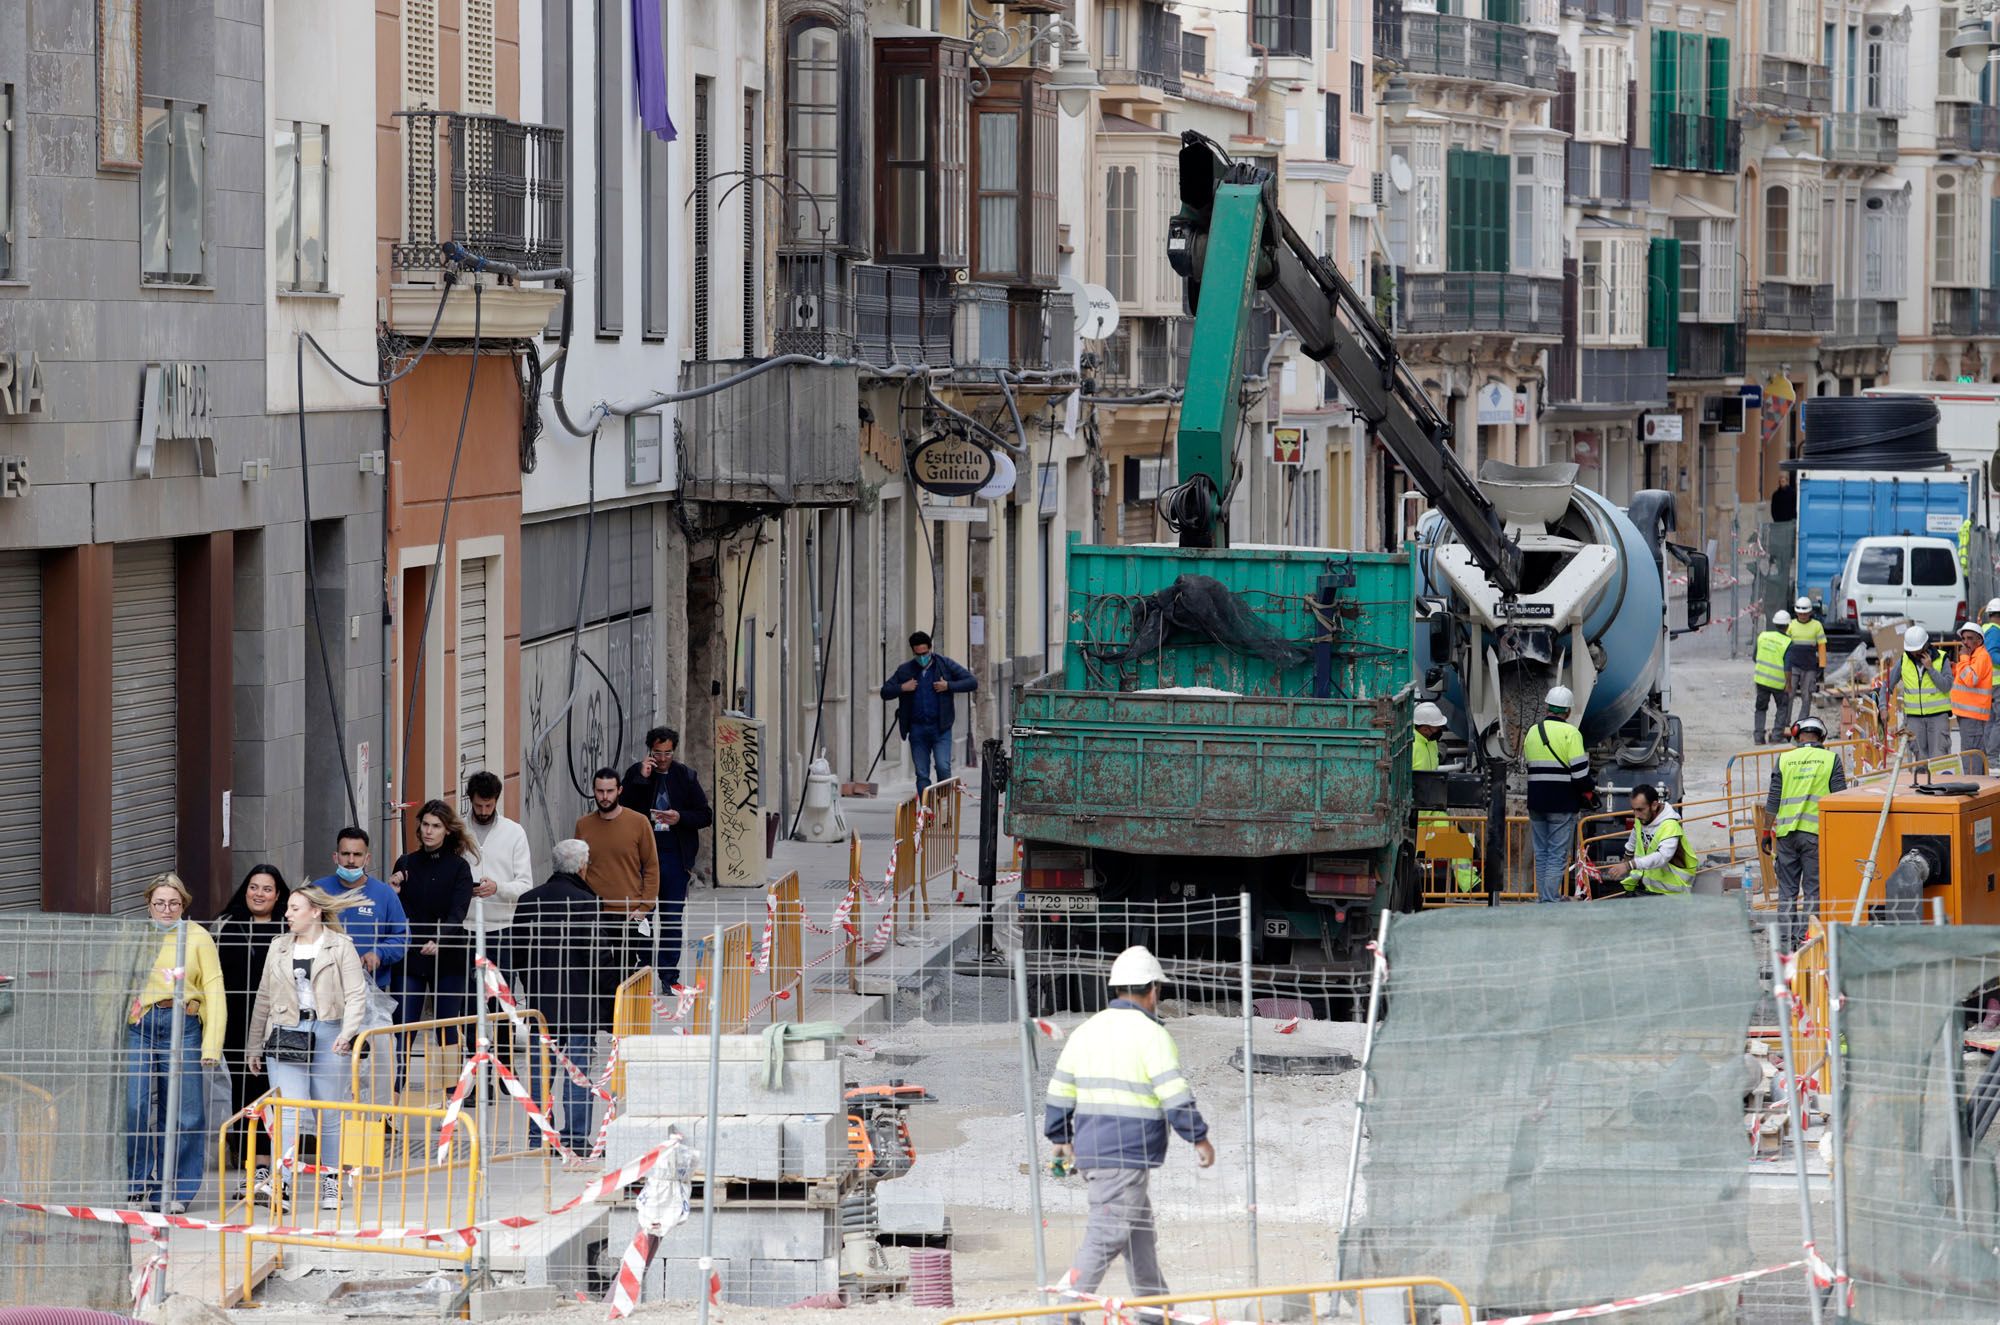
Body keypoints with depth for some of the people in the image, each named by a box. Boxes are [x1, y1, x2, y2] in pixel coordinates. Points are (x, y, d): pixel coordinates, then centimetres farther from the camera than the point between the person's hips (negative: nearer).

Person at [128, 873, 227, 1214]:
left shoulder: (198, 938, 6)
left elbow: (214, 992, 2)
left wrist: (212, 1045, -6)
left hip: (183, 1026, -1)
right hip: (140, 1025, 1)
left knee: (183, 1114, -1)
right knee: (135, 1108, -7)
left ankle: (175, 1190, 8)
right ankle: (141, 1184, 7)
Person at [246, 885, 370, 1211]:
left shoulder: (340, 947, 2)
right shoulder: (279, 947, 14)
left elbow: (356, 994, -4)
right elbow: (264, 998, 18)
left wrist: (347, 1032, -18)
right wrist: (255, 1046, 18)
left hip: (326, 1035, -2)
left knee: (328, 1114, 7)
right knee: (291, 1111, -12)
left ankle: (331, 1183, 19)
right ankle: (279, 1182, -25)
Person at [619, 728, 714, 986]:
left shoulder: (686, 776, 5)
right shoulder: (636, 773, 3)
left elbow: (706, 816, 6)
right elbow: (623, 808, -7)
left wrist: (680, 817, -12)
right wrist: (642, 779, -14)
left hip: (674, 856, 1)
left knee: (672, 918, 2)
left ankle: (669, 976, 7)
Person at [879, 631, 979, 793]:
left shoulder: (945, 665, 4)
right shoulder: (905, 670, 10)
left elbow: (972, 682, 2)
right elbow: (885, 692, 13)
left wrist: (948, 686, -10)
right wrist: (902, 688, -6)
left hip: (940, 729, -3)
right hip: (917, 729, 3)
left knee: (943, 767, -17)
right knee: (922, 774, 2)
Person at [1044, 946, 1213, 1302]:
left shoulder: (1085, 1032, 13)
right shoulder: (1150, 1034, -10)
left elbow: (1060, 1092, 17)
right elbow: (1174, 1093, -12)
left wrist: (1061, 1139, 28)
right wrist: (1199, 1138, -3)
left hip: (1090, 1150, 8)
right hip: (1126, 1156, -8)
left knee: (1139, 1231, 19)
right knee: (1107, 1233, -11)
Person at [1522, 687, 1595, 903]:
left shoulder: (1532, 732, 10)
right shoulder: (1570, 733, -10)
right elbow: (1580, 771, -13)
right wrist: (1589, 792, 3)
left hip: (1536, 803, 6)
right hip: (1562, 804, -6)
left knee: (1541, 853, 14)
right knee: (1558, 855, -4)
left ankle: (1542, 896, 16)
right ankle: (1551, 898, -10)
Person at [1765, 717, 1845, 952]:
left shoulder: (1784, 759, 6)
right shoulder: (1831, 759, 2)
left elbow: (1773, 800, 6)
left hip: (1787, 831, 2)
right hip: (1817, 832, -2)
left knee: (1787, 888, 8)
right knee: (1813, 888, 1)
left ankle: (1785, 939, 6)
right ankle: (1805, 936, -5)